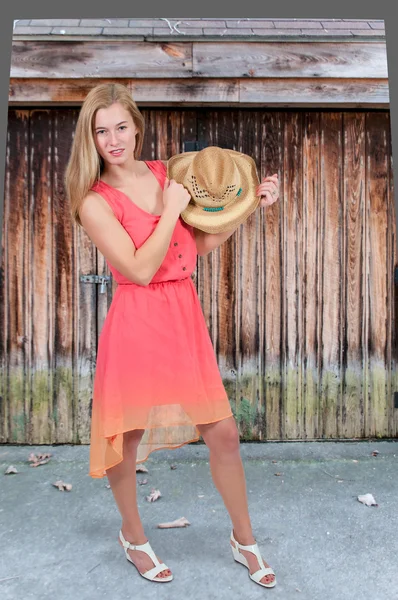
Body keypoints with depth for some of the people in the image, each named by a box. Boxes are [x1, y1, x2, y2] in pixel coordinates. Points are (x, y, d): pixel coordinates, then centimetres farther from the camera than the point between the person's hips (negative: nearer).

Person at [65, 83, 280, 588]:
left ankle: (244, 539, 33)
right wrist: (172, 210, -12)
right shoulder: (95, 202, -8)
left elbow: (199, 246, 11)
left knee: (223, 432, 8)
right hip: (136, 324, -4)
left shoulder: (165, 173, 9)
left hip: (184, 318, 5)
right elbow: (141, 270, -17)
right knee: (126, 439, 11)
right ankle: (134, 538, 41)